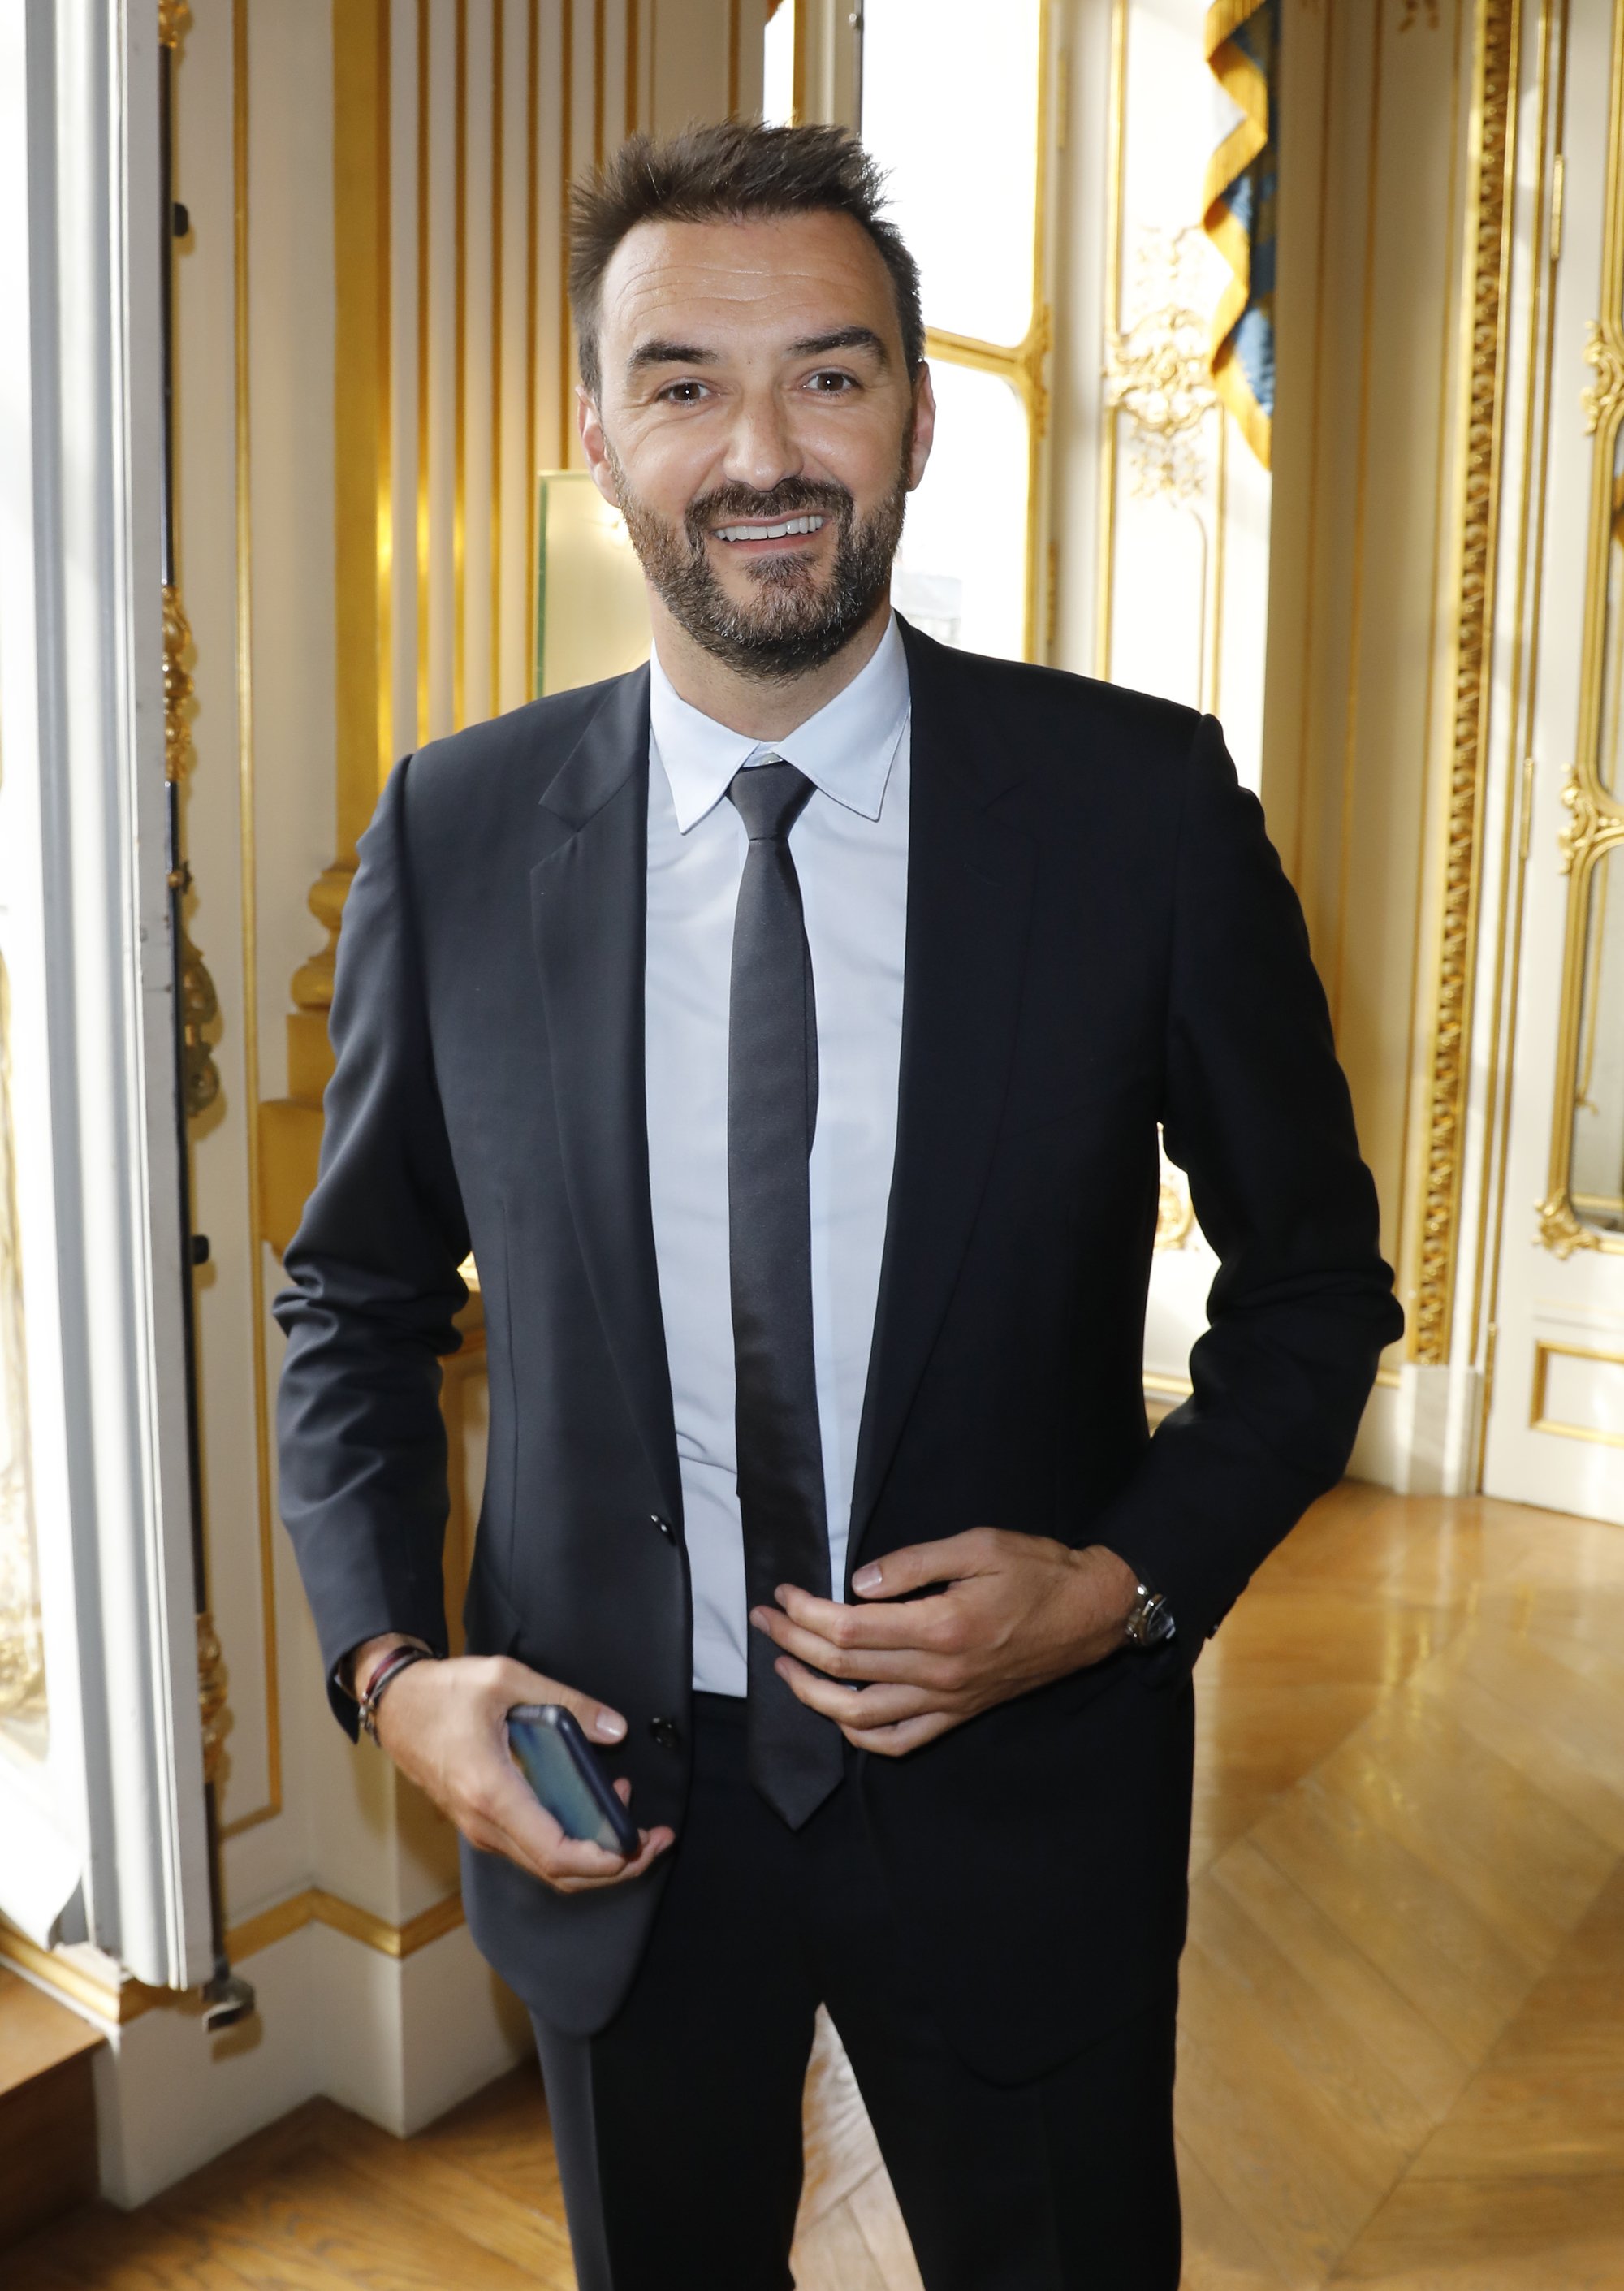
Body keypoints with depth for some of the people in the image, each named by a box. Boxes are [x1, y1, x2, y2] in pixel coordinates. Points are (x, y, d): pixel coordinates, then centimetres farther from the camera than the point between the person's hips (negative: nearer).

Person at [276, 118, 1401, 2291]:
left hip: (1018, 1797, -1)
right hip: (607, 1798, 2)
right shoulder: (455, 831, -7)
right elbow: (357, 1292, 3)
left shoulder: (1145, 803, -12)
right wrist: (392, 1664, -10)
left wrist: (1131, 1581, -16)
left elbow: (1316, 1276, -2)